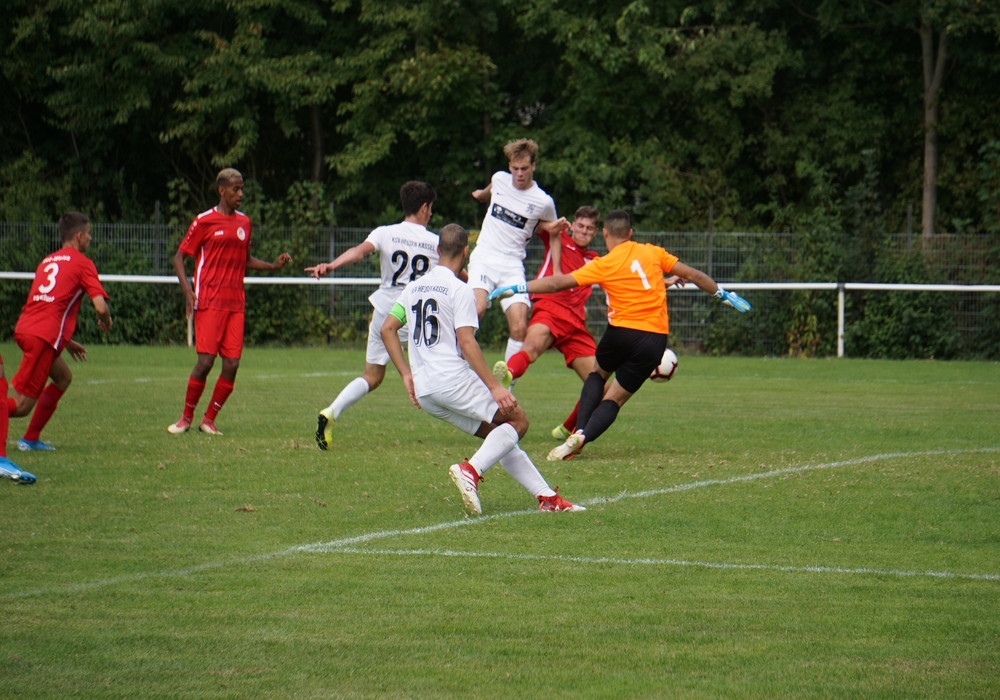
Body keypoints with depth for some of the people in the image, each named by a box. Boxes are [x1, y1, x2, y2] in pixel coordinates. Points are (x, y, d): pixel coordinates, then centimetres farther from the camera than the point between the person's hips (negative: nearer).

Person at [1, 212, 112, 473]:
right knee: (23, 403, -11)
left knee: (63, 376, 28)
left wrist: (66, 341, 38)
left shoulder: (48, 261, 25)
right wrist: (106, 322, 17)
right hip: (43, 335, -8)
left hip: (25, 327, 8)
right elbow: (100, 306, -6)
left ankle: (31, 438, 25)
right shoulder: (83, 263, 3)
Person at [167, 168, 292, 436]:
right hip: (209, 301, -5)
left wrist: (273, 266, 10)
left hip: (236, 303, 5)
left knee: (232, 365, -3)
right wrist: (188, 291, -12)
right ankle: (186, 418, 7)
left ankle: (209, 420, 10)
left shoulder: (244, 222, 14)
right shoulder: (204, 221, -2)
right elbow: (179, 256, 1)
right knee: (206, 361, -10)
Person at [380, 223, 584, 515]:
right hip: (454, 379, -8)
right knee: (517, 420, 1)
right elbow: (466, 343, -16)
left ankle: (546, 495, 7)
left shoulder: (414, 287, 16)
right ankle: (470, 471, -20)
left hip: (423, 391, 8)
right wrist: (495, 387, -16)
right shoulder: (459, 290, -7)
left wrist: (406, 374, 17)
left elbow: (387, 329, 15)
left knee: (499, 434, 14)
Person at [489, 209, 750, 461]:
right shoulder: (653, 253, 7)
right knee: (614, 399, 9)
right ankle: (582, 437, -18)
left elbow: (558, 283, -4)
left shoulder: (603, 265, -3)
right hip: (655, 339, 2)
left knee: (597, 373, 29)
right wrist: (722, 294, 24)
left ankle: (579, 430, 8)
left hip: (622, 333, -2)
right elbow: (692, 275, 11)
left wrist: (517, 288, 4)